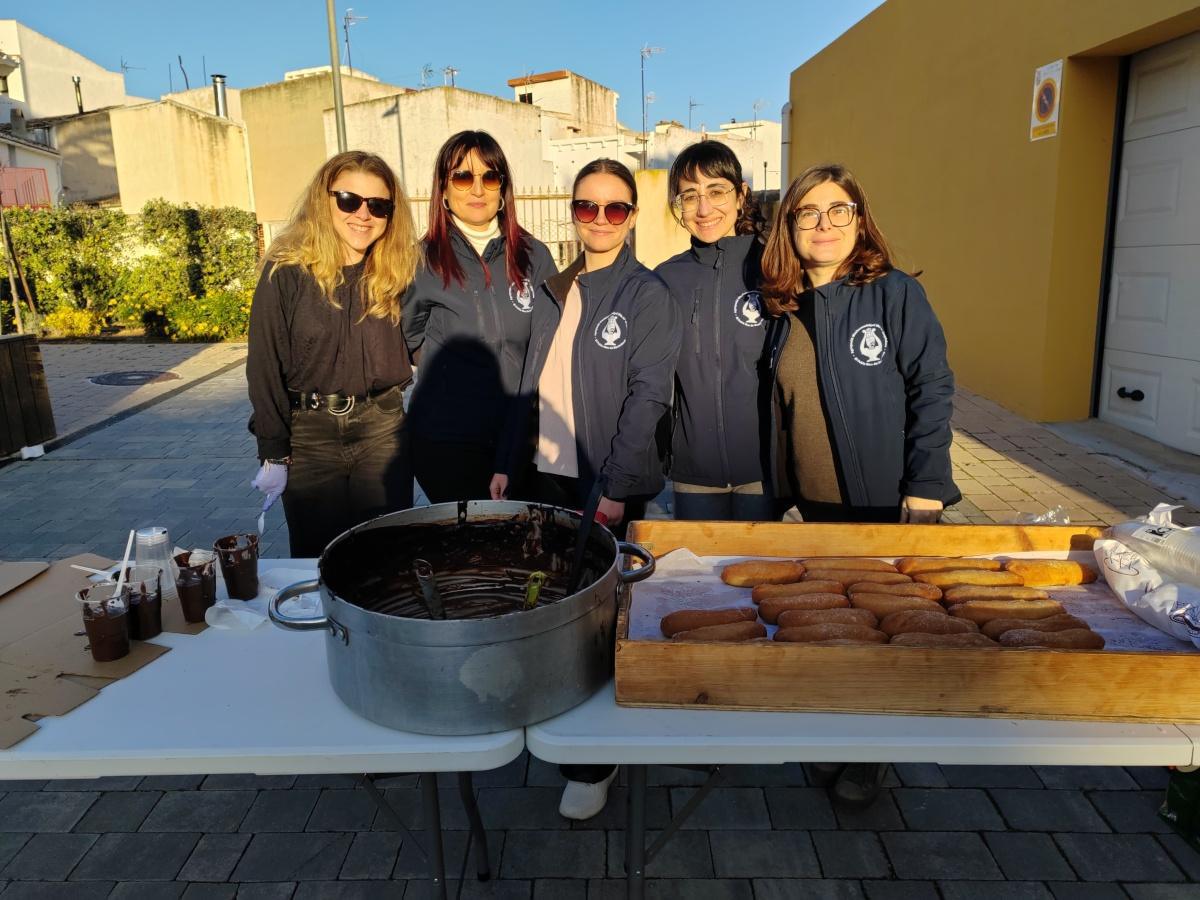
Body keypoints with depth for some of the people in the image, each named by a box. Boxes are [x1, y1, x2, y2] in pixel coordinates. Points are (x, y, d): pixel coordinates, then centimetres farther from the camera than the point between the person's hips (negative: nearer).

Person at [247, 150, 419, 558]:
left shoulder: (396, 272, 3)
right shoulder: (286, 272, -7)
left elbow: (414, 347, 11)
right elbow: (264, 367, -5)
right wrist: (273, 454, -6)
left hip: (383, 430, 2)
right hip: (309, 433, -2)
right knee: (315, 557, 9)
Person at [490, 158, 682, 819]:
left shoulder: (647, 295, -6)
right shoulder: (554, 292, 12)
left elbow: (646, 399, -12)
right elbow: (531, 386, 13)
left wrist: (615, 488, -18)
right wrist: (507, 463, 8)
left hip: (608, 486, -5)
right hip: (546, 474, 6)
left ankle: (595, 762, 19)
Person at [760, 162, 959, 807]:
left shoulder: (895, 293, -10)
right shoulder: (784, 307, 4)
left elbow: (933, 390, -11)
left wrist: (925, 487, -16)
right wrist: (784, 488, 8)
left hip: (888, 503, -4)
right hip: (815, 504, 4)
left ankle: (872, 754, 32)